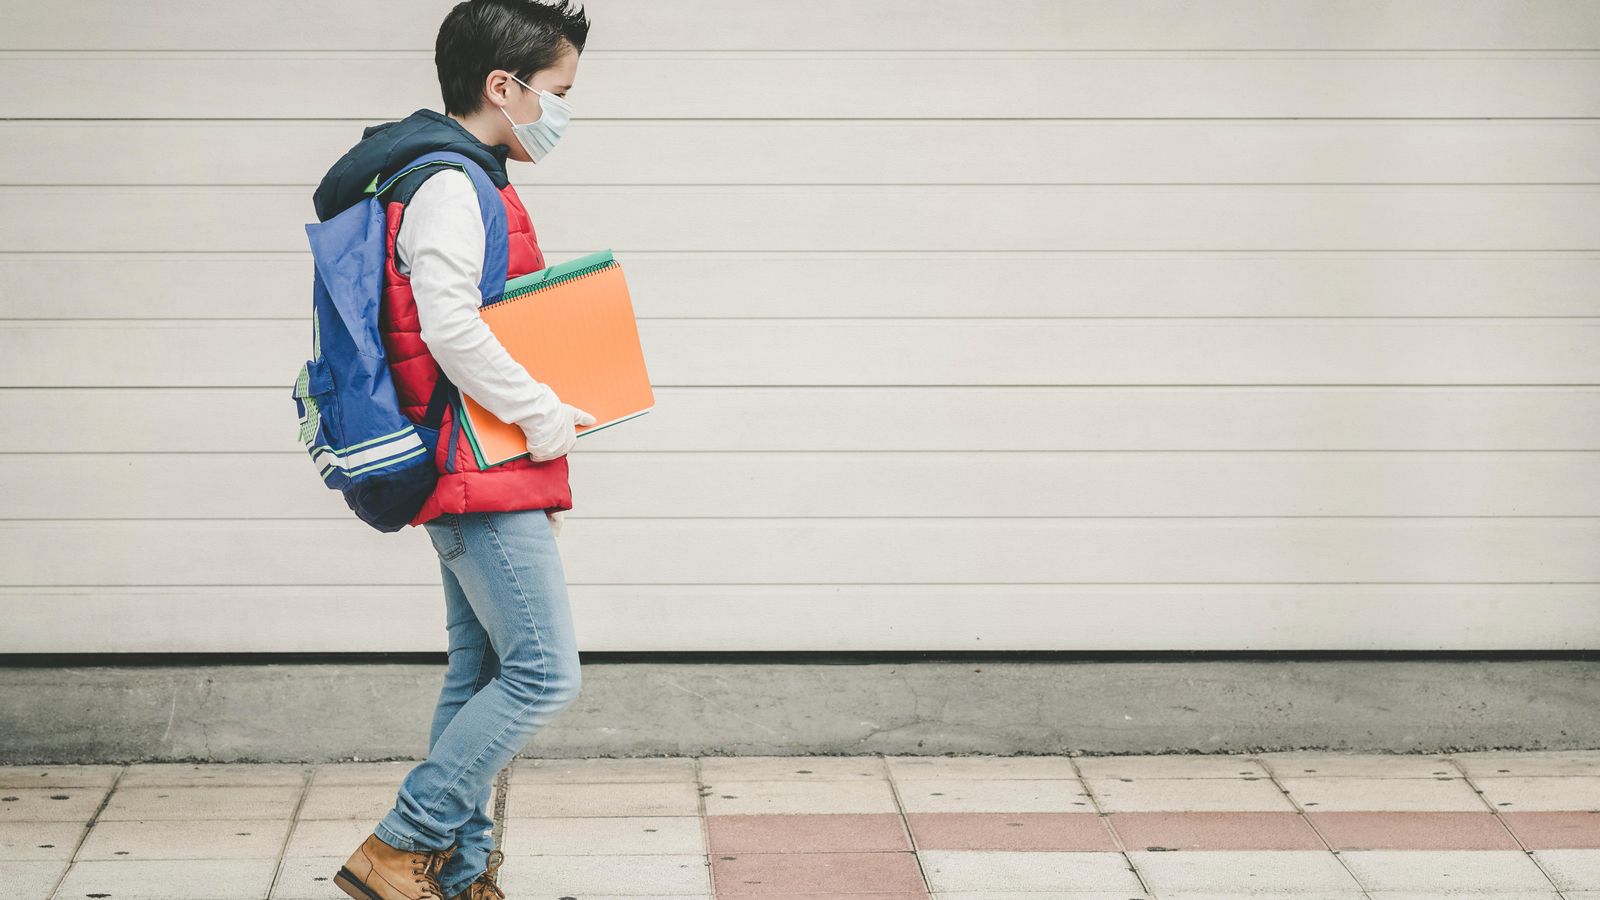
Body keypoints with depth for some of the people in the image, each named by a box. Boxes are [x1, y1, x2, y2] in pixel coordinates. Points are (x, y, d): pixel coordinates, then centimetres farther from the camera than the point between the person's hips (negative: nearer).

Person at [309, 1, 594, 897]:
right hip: (484, 476, -11)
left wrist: (540, 425, 19)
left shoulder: (462, 182, 19)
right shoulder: (450, 184, -14)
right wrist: (548, 417, -16)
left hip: (475, 477, 11)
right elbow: (450, 327, -24)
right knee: (546, 672, -10)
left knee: (483, 673, 12)